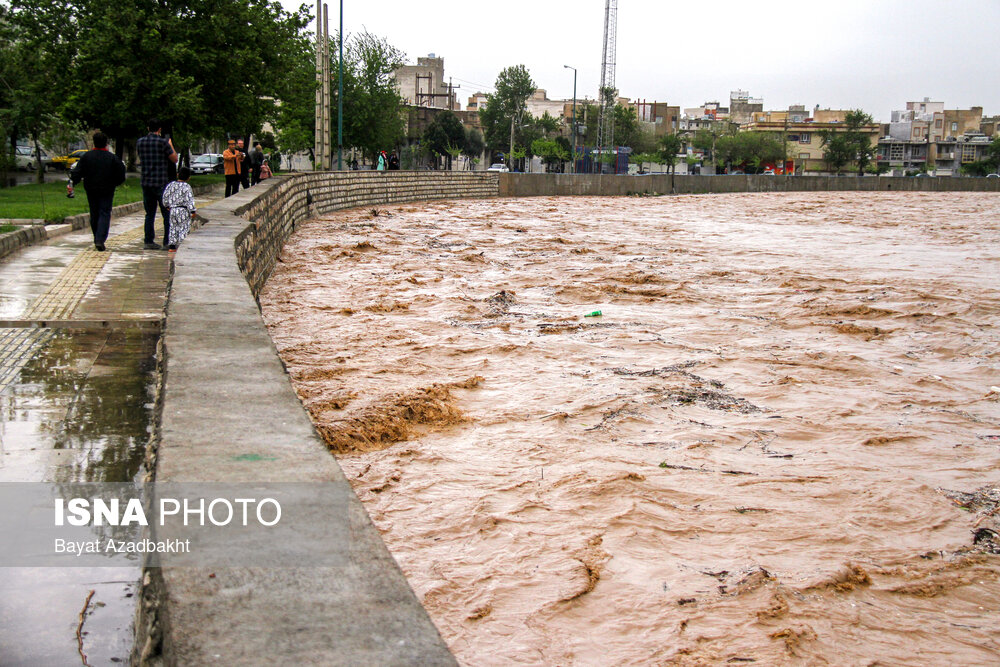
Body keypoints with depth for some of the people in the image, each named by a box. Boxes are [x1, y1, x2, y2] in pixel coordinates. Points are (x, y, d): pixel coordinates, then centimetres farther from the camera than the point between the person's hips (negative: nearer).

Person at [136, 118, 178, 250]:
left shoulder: (140, 142, 5)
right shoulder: (163, 142, -10)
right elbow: (175, 159, -3)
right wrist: (171, 145, 13)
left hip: (145, 182, 5)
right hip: (161, 182, -5)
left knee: (149, 213, 11)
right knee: (167, 213, 3)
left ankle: (148, 241, 9)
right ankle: (168, 241, 0)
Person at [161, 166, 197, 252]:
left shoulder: (171, 185, 5)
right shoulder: (186, 187, -10)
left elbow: (165, 196, 11)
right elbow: (189, 200, -13)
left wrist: (167, 206, 26)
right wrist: (192, 211, -10)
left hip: (173, 209, 5)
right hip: (183, 210, -5)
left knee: (173, 227, 13)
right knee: (184, 228, -1)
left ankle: (172, 246, 12)